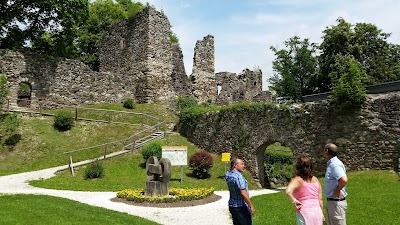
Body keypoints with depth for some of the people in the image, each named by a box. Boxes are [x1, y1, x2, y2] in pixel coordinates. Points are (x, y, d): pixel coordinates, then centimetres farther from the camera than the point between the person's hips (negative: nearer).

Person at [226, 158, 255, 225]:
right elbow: (243, 194, -24)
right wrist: (251, 206, -16)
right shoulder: (238, 176, -23)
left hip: (232, 205, 8)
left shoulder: (228, 174, 2)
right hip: (241, 207, -8)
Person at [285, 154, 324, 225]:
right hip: (317, 211, 5)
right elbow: (320, 199, 9)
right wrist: (322, 213, 20)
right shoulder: (316, 180, 3)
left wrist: (294, 201, -16)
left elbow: (288, 192, -33)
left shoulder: (297, 180, -13)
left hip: (305, 212, -5)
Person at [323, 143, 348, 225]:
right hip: (331, 201, 10)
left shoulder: (335, 164, -22)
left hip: (336, 202, -10)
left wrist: (337, 190, -22)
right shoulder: (331, 164, 9)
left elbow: (344, 180, -37)